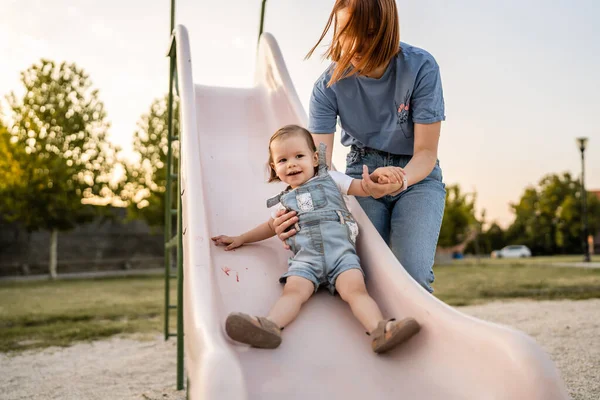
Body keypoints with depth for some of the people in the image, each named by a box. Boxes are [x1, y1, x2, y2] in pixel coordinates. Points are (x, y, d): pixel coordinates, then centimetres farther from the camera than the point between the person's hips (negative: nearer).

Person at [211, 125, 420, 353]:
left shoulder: (330, 179, 22)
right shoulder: (284, 201, 29)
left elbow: (363, 187, 19)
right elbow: (272, 226, 45)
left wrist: (378, 174, -3)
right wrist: (240, 239, 46)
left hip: (340, 251, -1)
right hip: (305, 257, 1)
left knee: (355, 289, -29)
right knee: (293, 290, -29)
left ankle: (380, 330, -50)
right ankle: (269, 326, -54)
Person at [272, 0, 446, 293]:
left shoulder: (420, 67, -17)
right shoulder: (329, 85, -12)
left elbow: (426, 151, -15)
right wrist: (295, 211, -36)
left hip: (417, 175, -1)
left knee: (412, 277, -20)